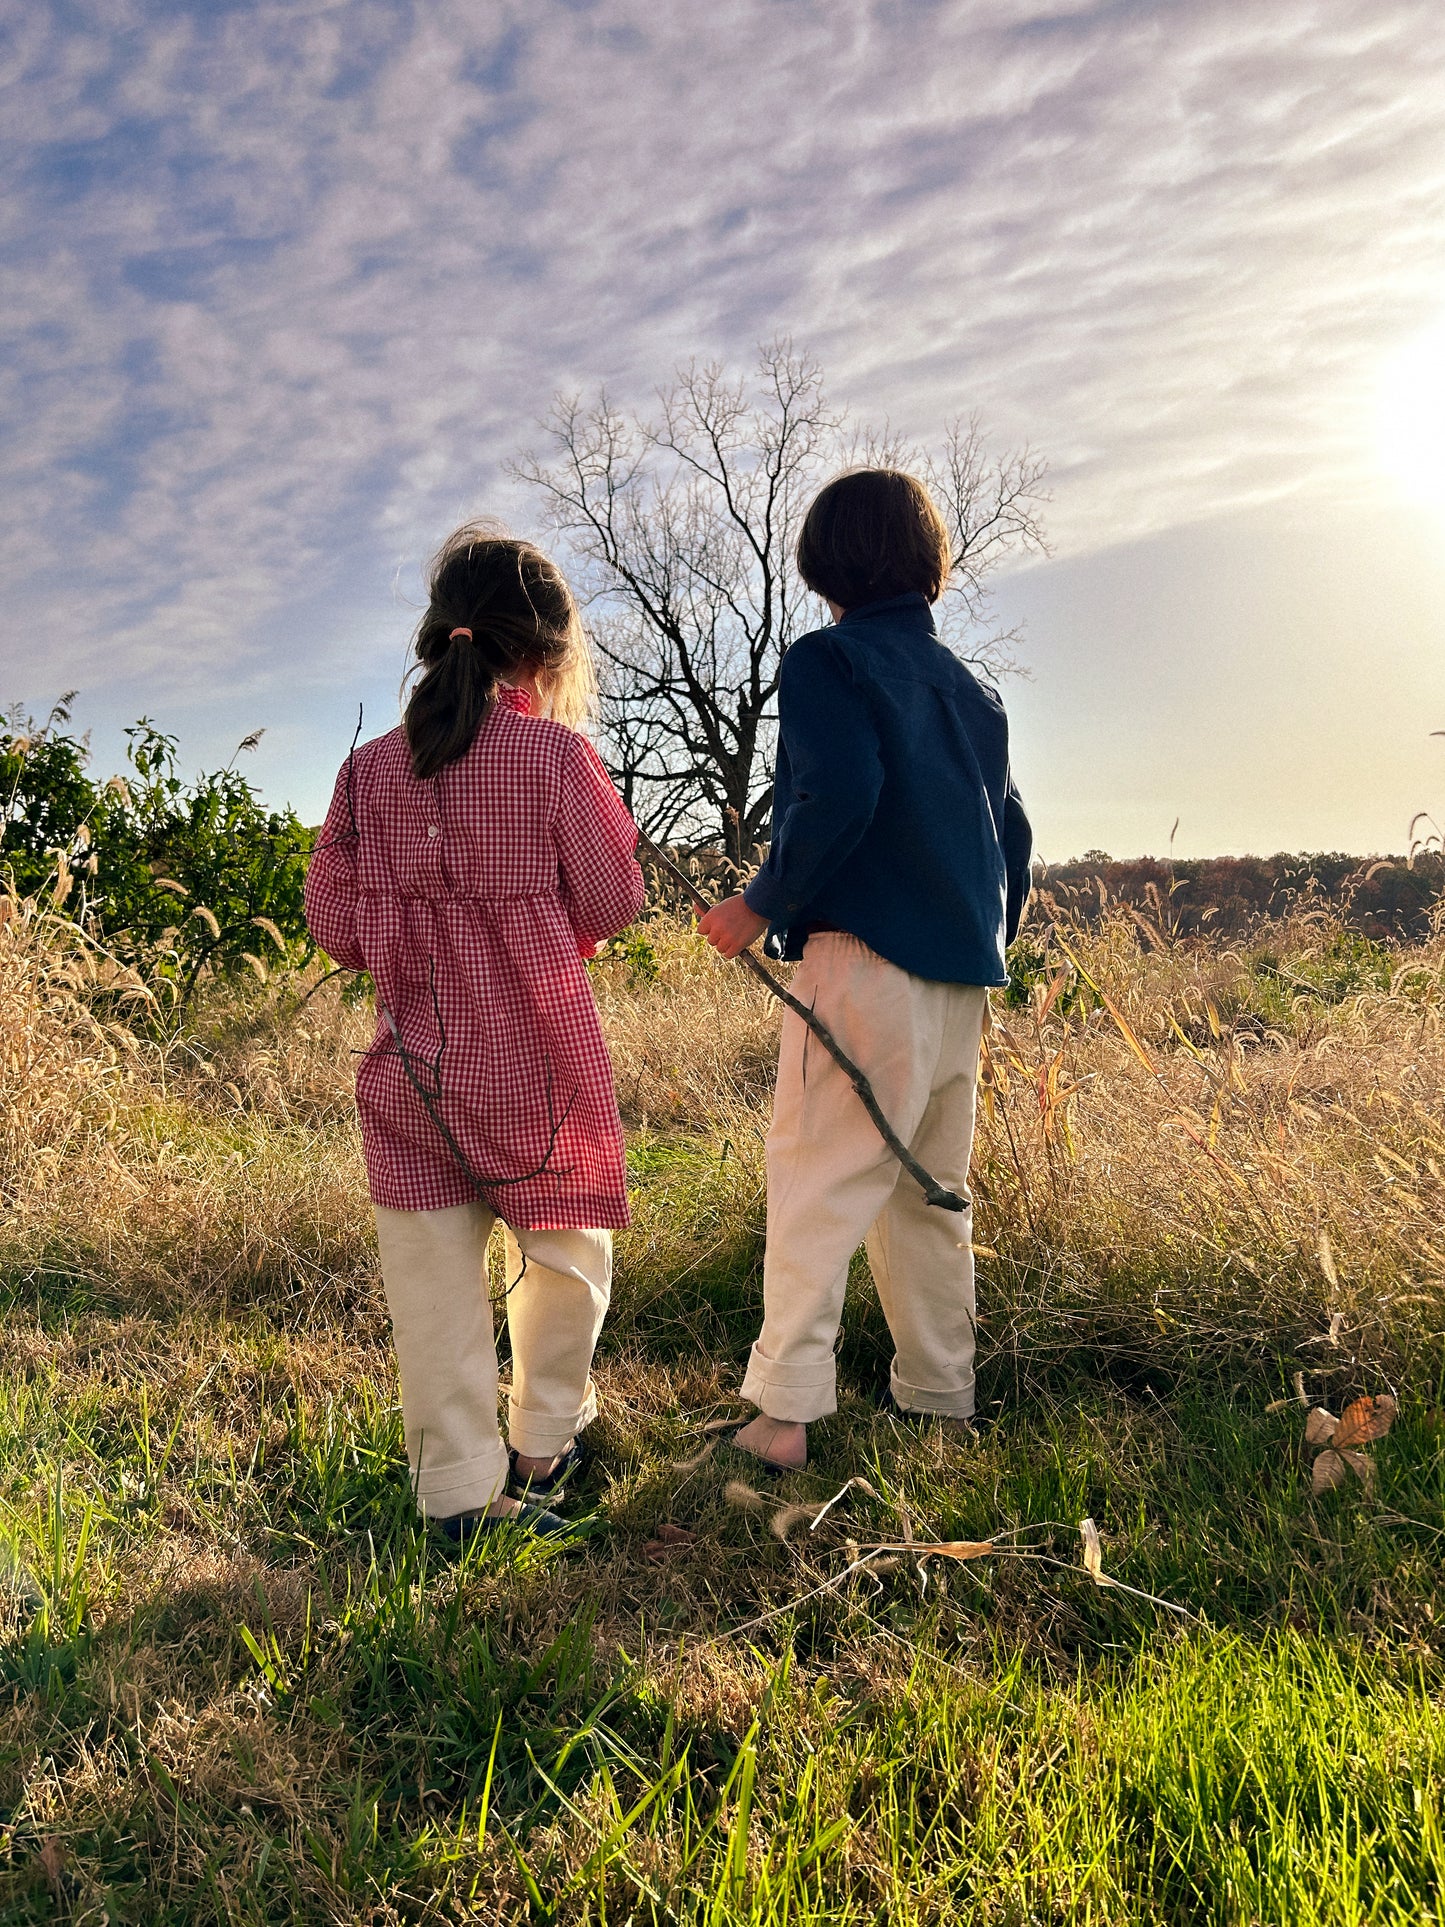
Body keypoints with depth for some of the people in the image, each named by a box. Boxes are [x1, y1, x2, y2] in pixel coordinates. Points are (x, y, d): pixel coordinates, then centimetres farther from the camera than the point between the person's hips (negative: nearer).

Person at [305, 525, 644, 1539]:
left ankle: (462, 1487, 17)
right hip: (538, 1061, -2)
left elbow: (335, 925, 2)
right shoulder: (557, 755, -10)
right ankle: (545, 1446, 33)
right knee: (567, 1256, 18)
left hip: (416, 1061, 3)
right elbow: (614, 902, -4)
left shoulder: (369, 769, -1)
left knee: (435, 1277, 10)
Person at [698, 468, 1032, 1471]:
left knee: (818, 1181, -4)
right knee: (929, 1192, 15)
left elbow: (839, 795, -20)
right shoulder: (972, 688, 17)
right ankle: (941, 1398, 23)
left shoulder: (827, 659, -4)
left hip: (867, 960, -7)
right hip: (962, 975, 7)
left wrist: (760, 907, -12)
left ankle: (785, 1411, -3)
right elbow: (1012, 830, 17)